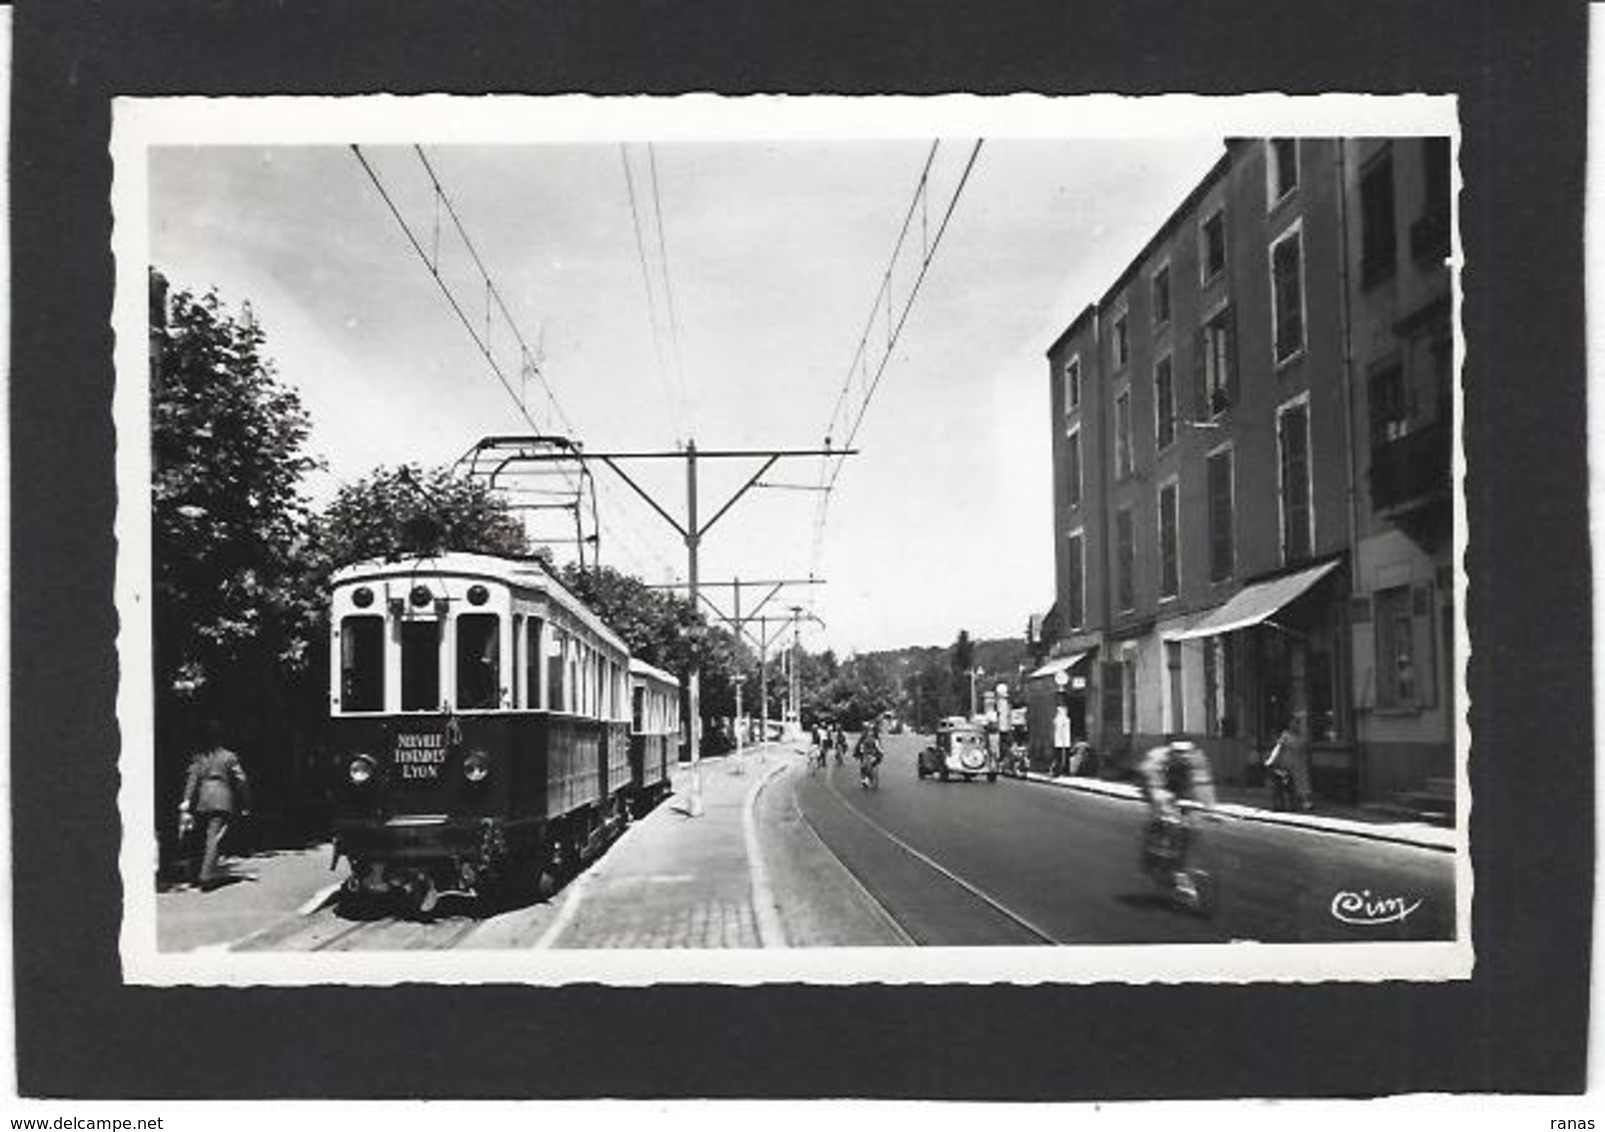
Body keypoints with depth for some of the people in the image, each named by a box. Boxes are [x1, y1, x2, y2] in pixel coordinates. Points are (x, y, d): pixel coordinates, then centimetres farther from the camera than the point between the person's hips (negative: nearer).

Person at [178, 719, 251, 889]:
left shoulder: (198, 757, 7)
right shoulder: (229, 757, 3)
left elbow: (191, 779, -4)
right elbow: (241, 781, 2)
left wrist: (186, 802, -9)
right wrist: (245, 806, 10)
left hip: (200, 802, 2)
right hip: (221, 801, -2)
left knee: (197, 839, 14)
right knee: (214, 839, -6)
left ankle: (194, 874, 20)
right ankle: (206, 875, -16)